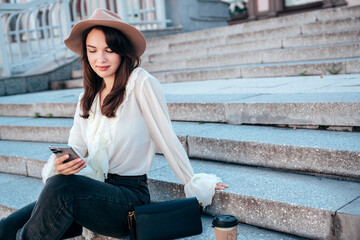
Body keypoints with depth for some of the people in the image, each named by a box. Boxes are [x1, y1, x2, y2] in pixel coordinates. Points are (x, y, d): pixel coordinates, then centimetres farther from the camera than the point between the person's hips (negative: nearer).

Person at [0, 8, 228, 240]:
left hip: (129, 197, -5)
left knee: (61, 186, -32)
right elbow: (76, 147, 7)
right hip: (92, 191, 5)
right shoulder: (87, 97, 13)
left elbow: (166, 138, -5)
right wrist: (61, 164, -15)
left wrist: (195, 184, 2)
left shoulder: (142, 84, -9)